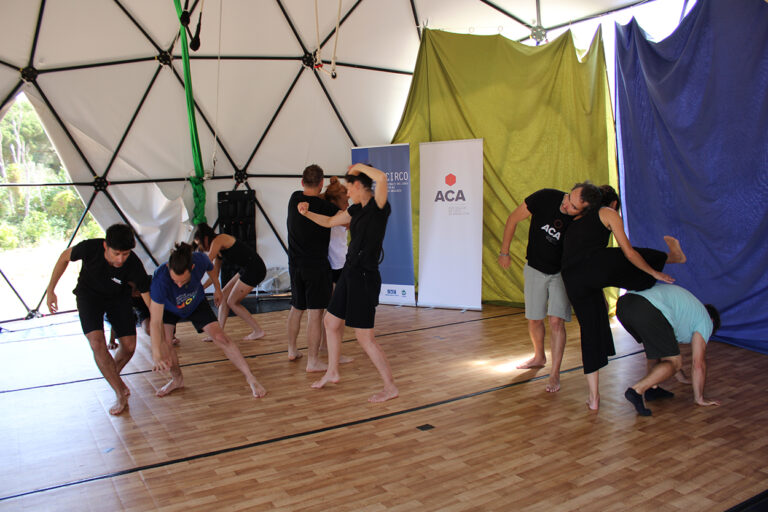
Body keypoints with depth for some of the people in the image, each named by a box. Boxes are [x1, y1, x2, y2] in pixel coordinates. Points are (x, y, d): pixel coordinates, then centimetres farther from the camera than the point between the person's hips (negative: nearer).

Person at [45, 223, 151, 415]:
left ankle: (113, 376, 29)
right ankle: (120, 394, -8)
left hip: (118, 297, 1)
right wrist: (50, 290, -2)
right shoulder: (90, 248, -33)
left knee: (129, 346, -4)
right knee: (97, 342, -20)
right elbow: (65, 257, -8)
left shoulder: (134, 265, -32)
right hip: (89, 295, -1)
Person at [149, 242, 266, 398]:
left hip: (196, 304, 1)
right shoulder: (160, 278, -42)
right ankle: (177, 379, 8)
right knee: (162, 342, -21)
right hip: (168, 308, -1)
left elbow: (210, 268, -6)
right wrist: (156, 354, -43)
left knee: (221, 338, -10)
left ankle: (250, 378, 0)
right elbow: (155, 321, -40)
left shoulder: (200, 260, -35)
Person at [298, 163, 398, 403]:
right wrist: (307, 213, 9)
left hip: (365, 277, -9)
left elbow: (381, 177, -34)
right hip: (349, 273, 9)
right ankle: (332, 373, 40)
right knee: (331, 323, 21)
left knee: (365, 338, -4)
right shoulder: (356, 209, 10)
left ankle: (390, 387, 10)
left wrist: (359, 166, -17)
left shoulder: (379, 206, -15)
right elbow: (329, 221, 24)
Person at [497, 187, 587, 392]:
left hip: (562, 273, -1)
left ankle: (555, 374, 1)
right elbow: (513, 220, -7)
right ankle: (539, 357, 37)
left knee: (556, 321, -11)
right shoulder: (545, 198, -21)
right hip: (535, 269, 2)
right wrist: (504, 252, -1)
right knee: (534, 320, 11)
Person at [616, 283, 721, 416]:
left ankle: (652, 389, 25)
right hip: (648, 311, -8)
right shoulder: (705, 320, 23)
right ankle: (637, 390, -11)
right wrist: (699, 398, 29)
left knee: (657, 346, 32)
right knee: (674, 362, 5)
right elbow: (698, 364, 20)